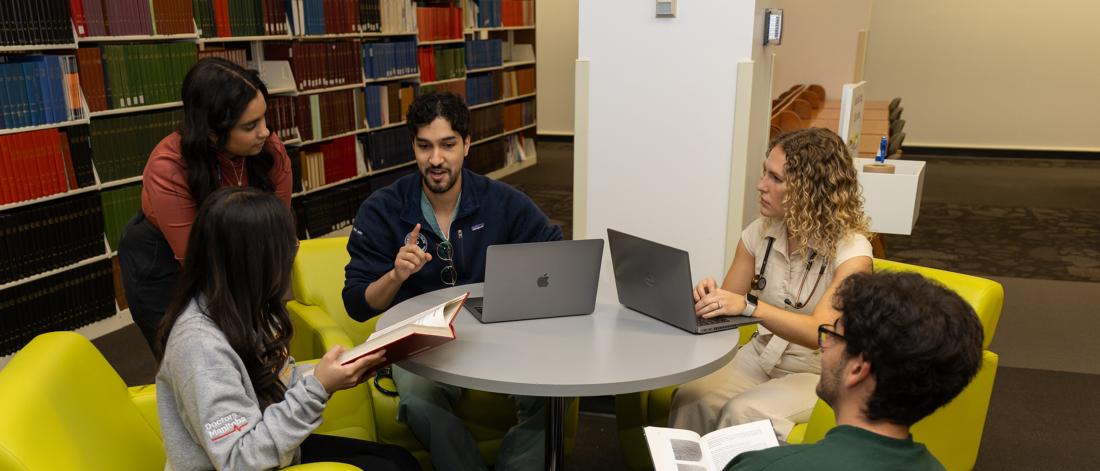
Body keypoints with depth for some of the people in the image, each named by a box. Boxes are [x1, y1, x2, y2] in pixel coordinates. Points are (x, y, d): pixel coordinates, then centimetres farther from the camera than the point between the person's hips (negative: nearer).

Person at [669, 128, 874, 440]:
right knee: (689, 399, -23)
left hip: (820, 374, -4)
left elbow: (821, 332, -29)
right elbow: (730, 304, 1)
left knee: (743, 413, -30)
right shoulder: (759, 232, -3)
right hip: (760, 356, 4)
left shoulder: (851, 251, -17)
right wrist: (710, 296, -24)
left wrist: (748, 306, -44)